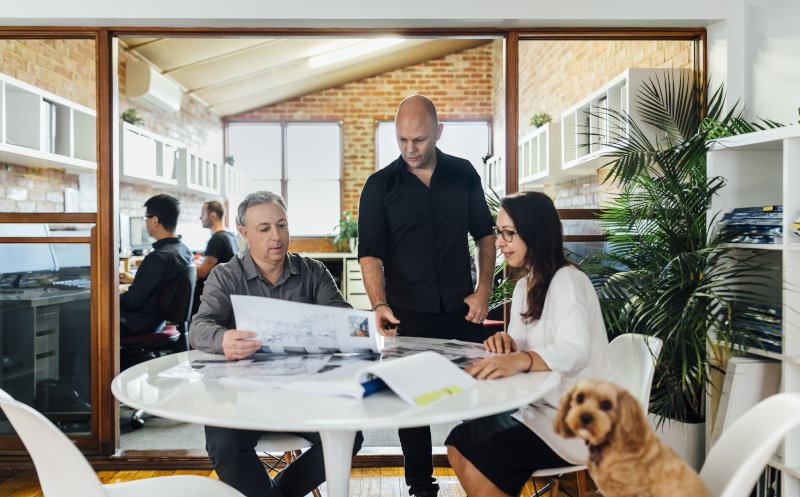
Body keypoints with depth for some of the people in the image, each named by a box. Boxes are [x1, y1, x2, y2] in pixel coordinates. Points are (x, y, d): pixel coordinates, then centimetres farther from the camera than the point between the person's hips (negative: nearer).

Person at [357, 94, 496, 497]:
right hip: (408, 315, -1)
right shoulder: (379, 186, -2)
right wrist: (379, 304, -22)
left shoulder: (464, 174, 5)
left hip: (462, 311, 2)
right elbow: (370, 252, -8)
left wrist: (484, 289, 2)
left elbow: (484, 234, 11)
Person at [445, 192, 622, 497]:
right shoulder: (523, 287, 13)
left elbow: (575, 351, -33)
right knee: (457, 443, -9)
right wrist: (505, 344, -11)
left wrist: (519, 360, -50)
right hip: (541, 408, 8)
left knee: (479, 461, -20)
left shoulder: (568, 282, -16)